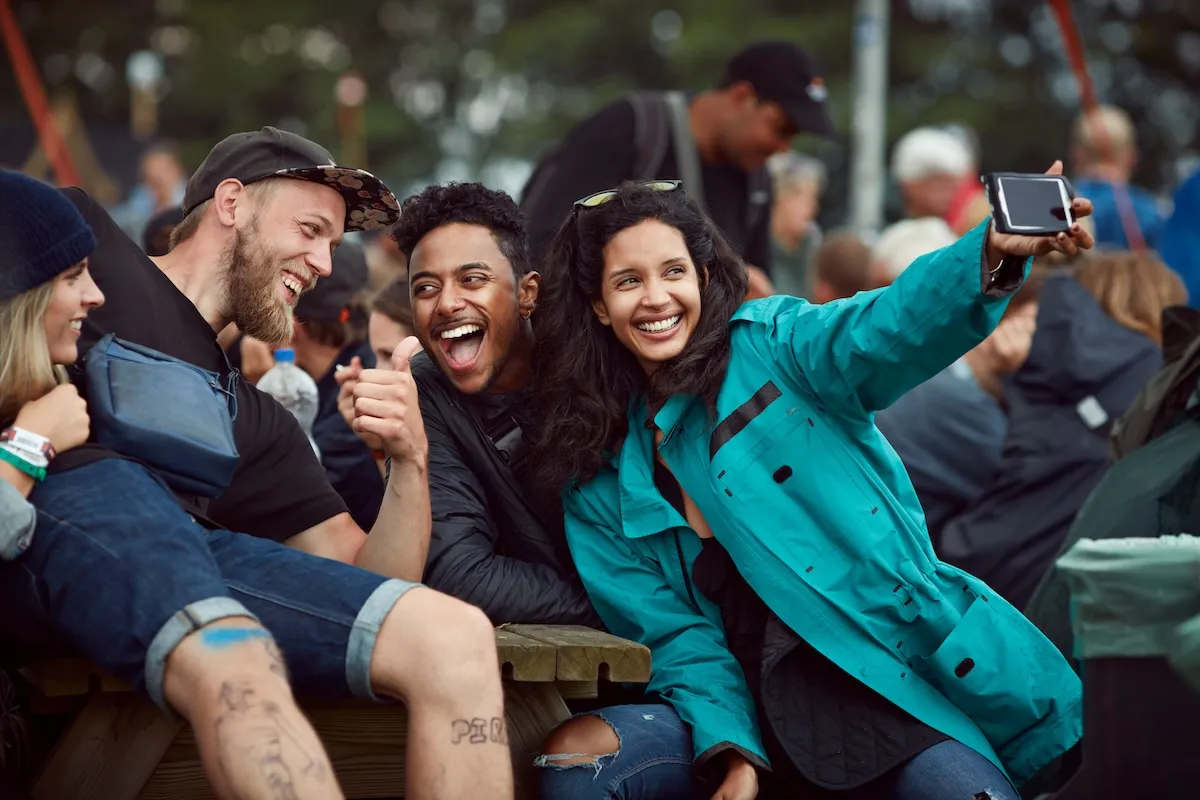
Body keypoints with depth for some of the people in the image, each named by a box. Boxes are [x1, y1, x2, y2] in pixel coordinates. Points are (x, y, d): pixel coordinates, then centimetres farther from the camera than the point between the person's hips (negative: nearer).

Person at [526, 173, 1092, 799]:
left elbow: (886, 329, -19)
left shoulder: (768, 344, 2)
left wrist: (995, 253, -40)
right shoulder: (598, 476, 9)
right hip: (751, 703, 3)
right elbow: (673, 631, 4)